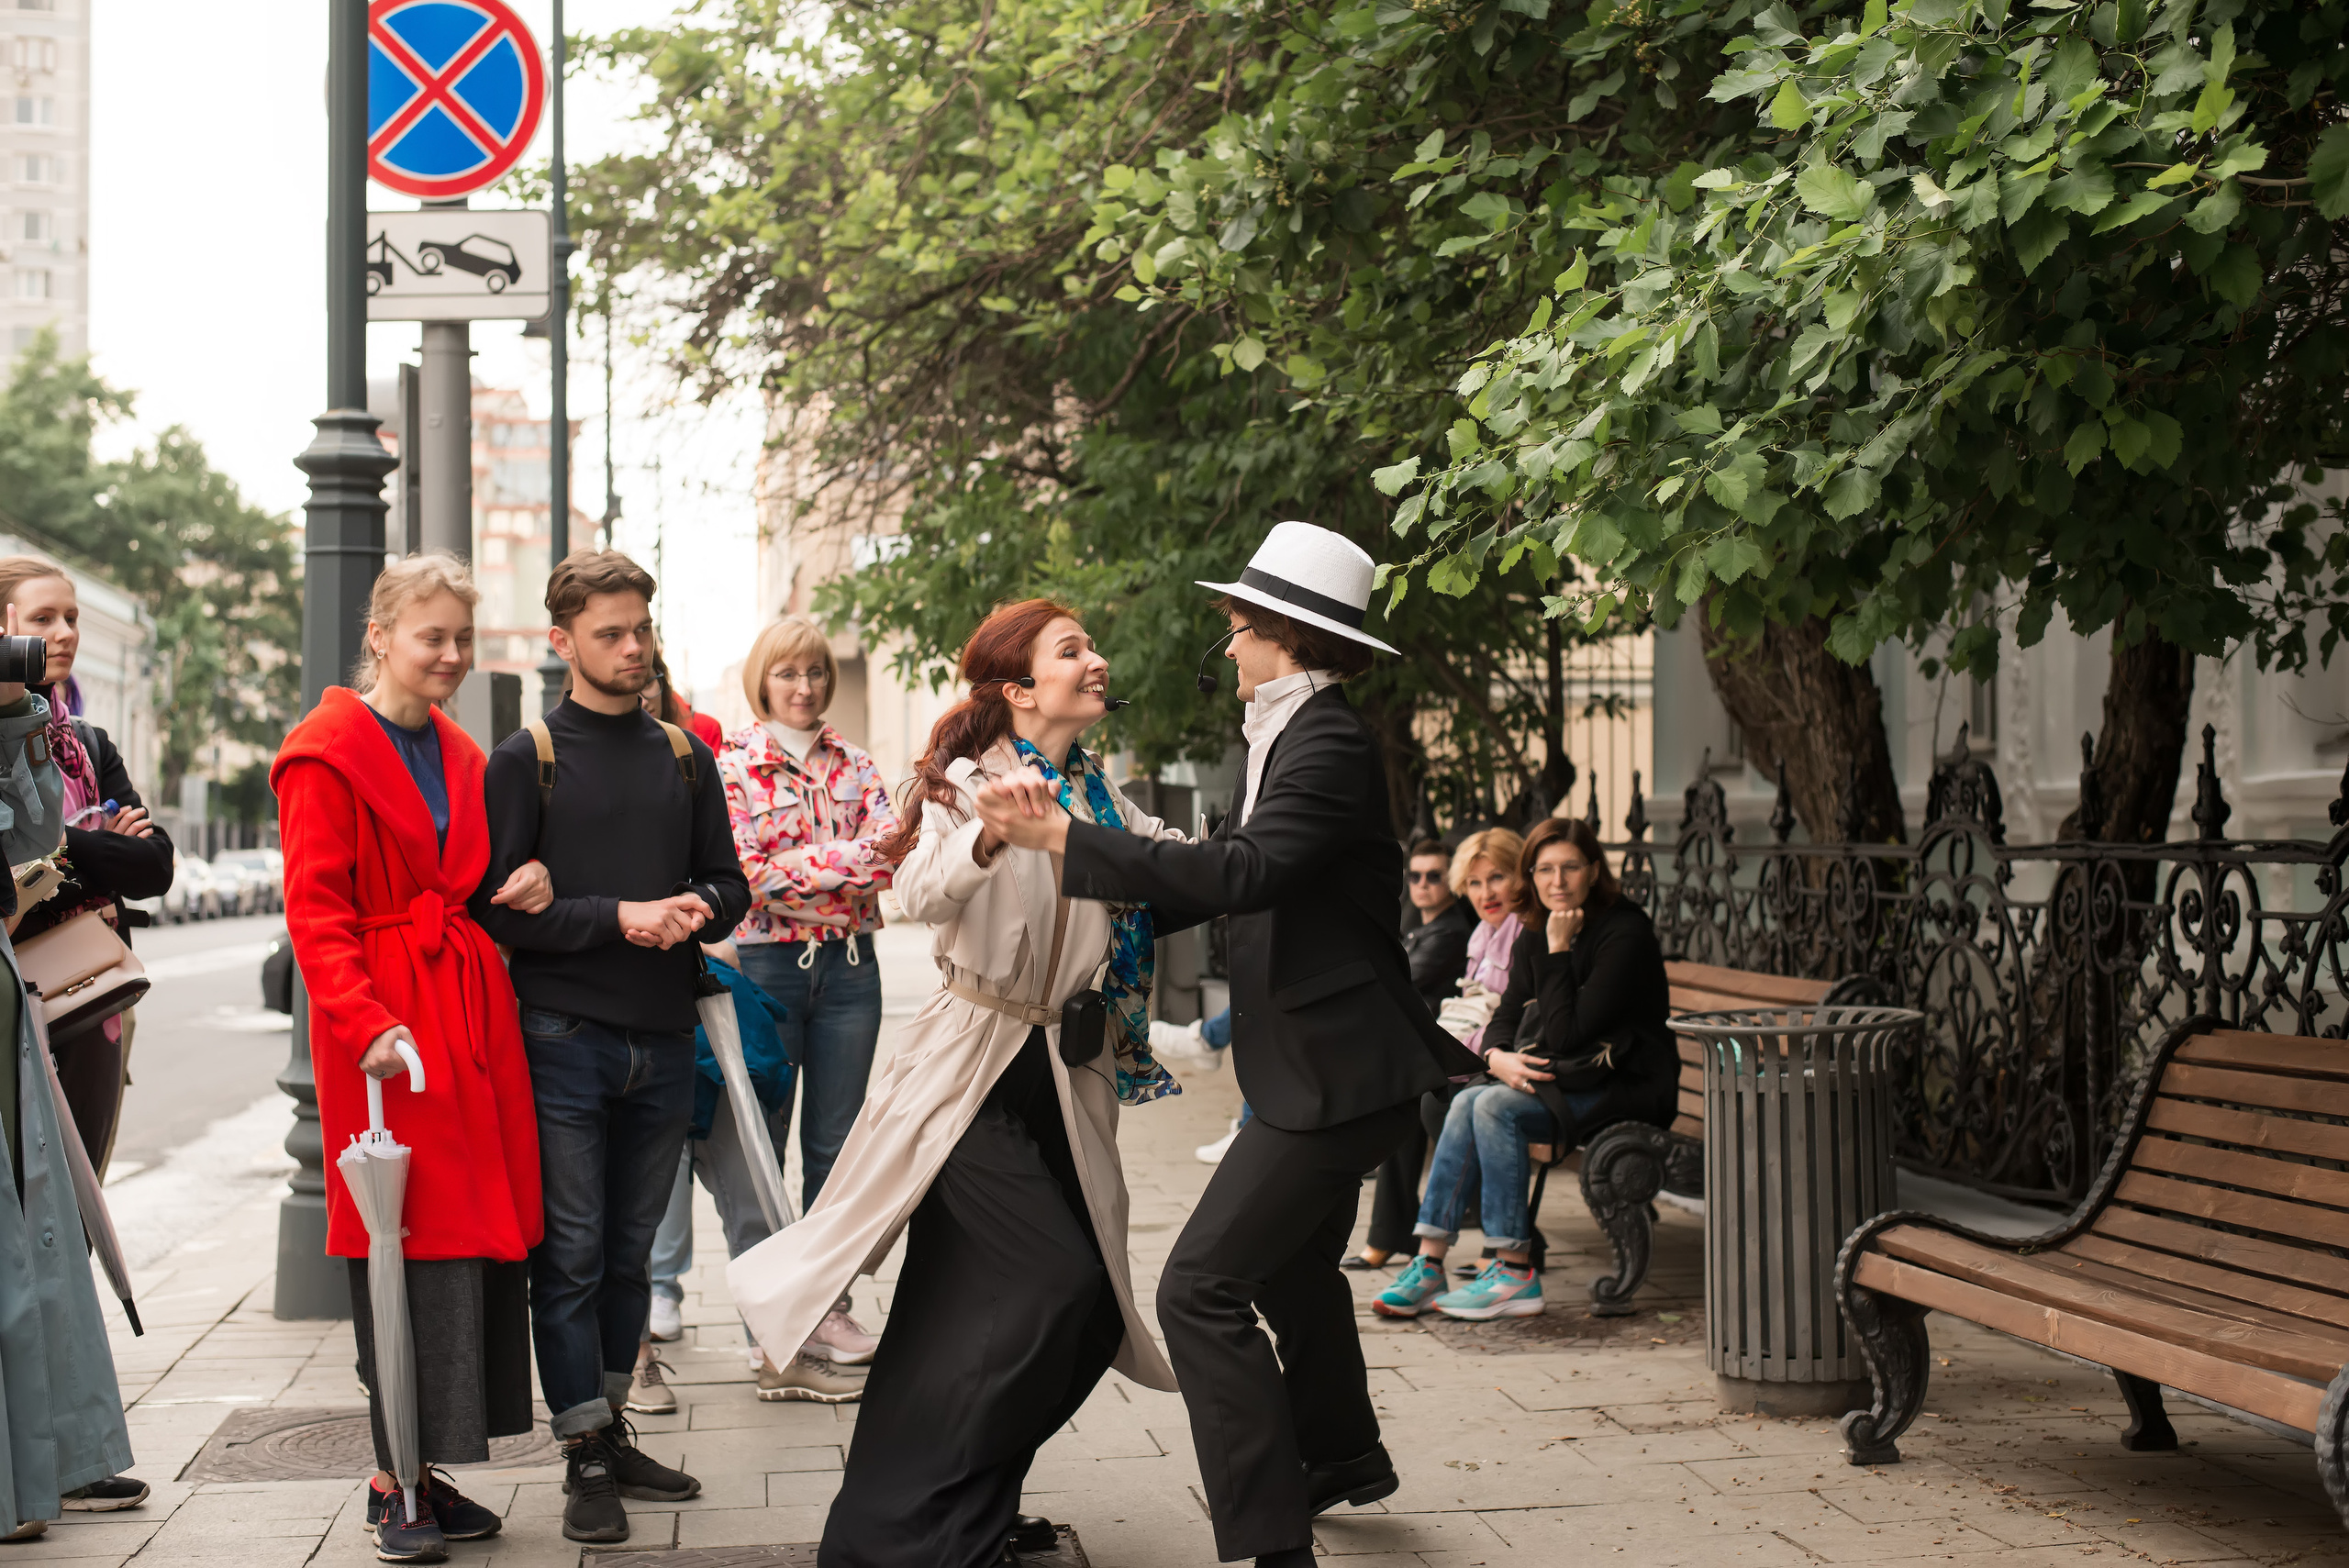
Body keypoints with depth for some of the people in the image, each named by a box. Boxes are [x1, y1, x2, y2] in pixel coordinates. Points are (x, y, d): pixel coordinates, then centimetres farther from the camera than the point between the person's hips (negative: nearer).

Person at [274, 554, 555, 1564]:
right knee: (409, 1243, -6)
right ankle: (393, 1487, 3)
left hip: (475, 1021, 7)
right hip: (386, 1032, -7)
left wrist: (526, 883, 6)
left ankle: (431, 1470, 14)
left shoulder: (459, 755, 18)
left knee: (480, 1237, 5)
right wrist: (364, 1021, -23)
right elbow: (315, 913, -11)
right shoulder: (326, 754, -5)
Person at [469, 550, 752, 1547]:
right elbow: (498, 907, -7)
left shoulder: (685, 757, 12)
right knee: (571, 1255, -3)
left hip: (663, 1042, 4)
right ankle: (585, 1461, 4)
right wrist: (617, 918, -16)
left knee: (628, 1254, 12)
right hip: (564, 1040, -4)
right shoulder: (526, 759, -1)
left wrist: (699, 906, -7)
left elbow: (729, 882, 16)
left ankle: (612, 1434, 23)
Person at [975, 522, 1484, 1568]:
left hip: (1338, 1071, -11)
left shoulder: (1330, 746, -20)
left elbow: (1241, 875, -32)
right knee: (1292, 1266, 29)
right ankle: (1343, 1455, 51)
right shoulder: (1278, 737, 11)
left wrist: (1060, 836, -32)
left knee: (1200, 1290, -12)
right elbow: (1224, 870, 18)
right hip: (1322, 1062, 11)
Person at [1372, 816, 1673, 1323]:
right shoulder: (1535, 938, 9)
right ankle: (1429, 1263, -19)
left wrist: (1559, 949, -22)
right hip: (1571, 1084, 7)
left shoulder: (1624, 934, -16)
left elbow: (1565, 1037, -22)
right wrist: (1498, 1056, -16)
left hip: (1629, 1087, -7)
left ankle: (1515, 1273, -21)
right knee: (1468, 1102, -17)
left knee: (1495, 1106, -25)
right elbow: (1506, 1017, 7)